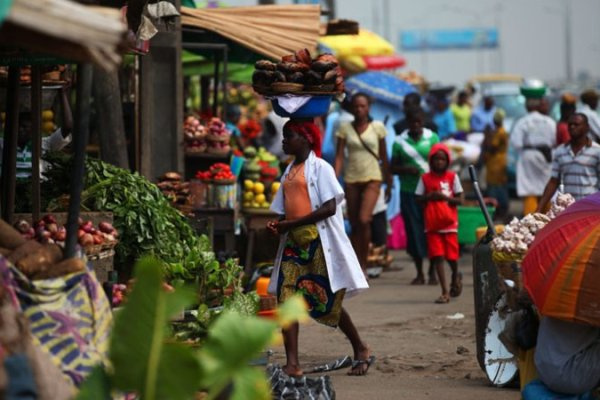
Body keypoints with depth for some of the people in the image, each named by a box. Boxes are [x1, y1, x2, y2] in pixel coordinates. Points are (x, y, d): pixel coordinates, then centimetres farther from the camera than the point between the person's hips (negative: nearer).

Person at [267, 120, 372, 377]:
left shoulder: (320, 167, -5)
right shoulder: (289, 172, 17)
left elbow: (330, 208, -14)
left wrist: (292, 223, -18)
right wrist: (278, 226, -3)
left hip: (319, 243, -6)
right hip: (294, 243, 6)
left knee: (328, 303, 0)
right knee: (287, 299, -8)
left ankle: (361, 351, 19)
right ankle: (292, 363, -12)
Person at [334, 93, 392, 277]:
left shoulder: (377, 127, 2)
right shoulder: (345, 128, 4)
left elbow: (384, 156, 8)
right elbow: (339, 156, 1)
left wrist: (388, 183, 11)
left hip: (372, 178, -2)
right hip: (351, 179, 2)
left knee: (364, 220, -19)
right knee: (354, 225, 5)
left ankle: (363, 264, -8)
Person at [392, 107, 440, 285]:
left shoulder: (432, 137, 3)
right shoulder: (400, 142, 3)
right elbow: (393, 168, 7)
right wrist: (407, 170, -13)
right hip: (409, 192, 1)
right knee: (413, 230, 2)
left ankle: (432, 272, 8)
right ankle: (419, 273, 12)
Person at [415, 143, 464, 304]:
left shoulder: (452, 177, 1)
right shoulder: (425, 178, 3)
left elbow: (460, 200, 0)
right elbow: (418, 199, 5)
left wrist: (445, 197, -15)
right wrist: (430, 196, -13)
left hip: (449, 224, 0)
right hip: (432, 224, 0)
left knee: (452, 257, 2)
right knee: (437, 257, -6)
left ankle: (456, 277, 36)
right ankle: (445, 292, -4)